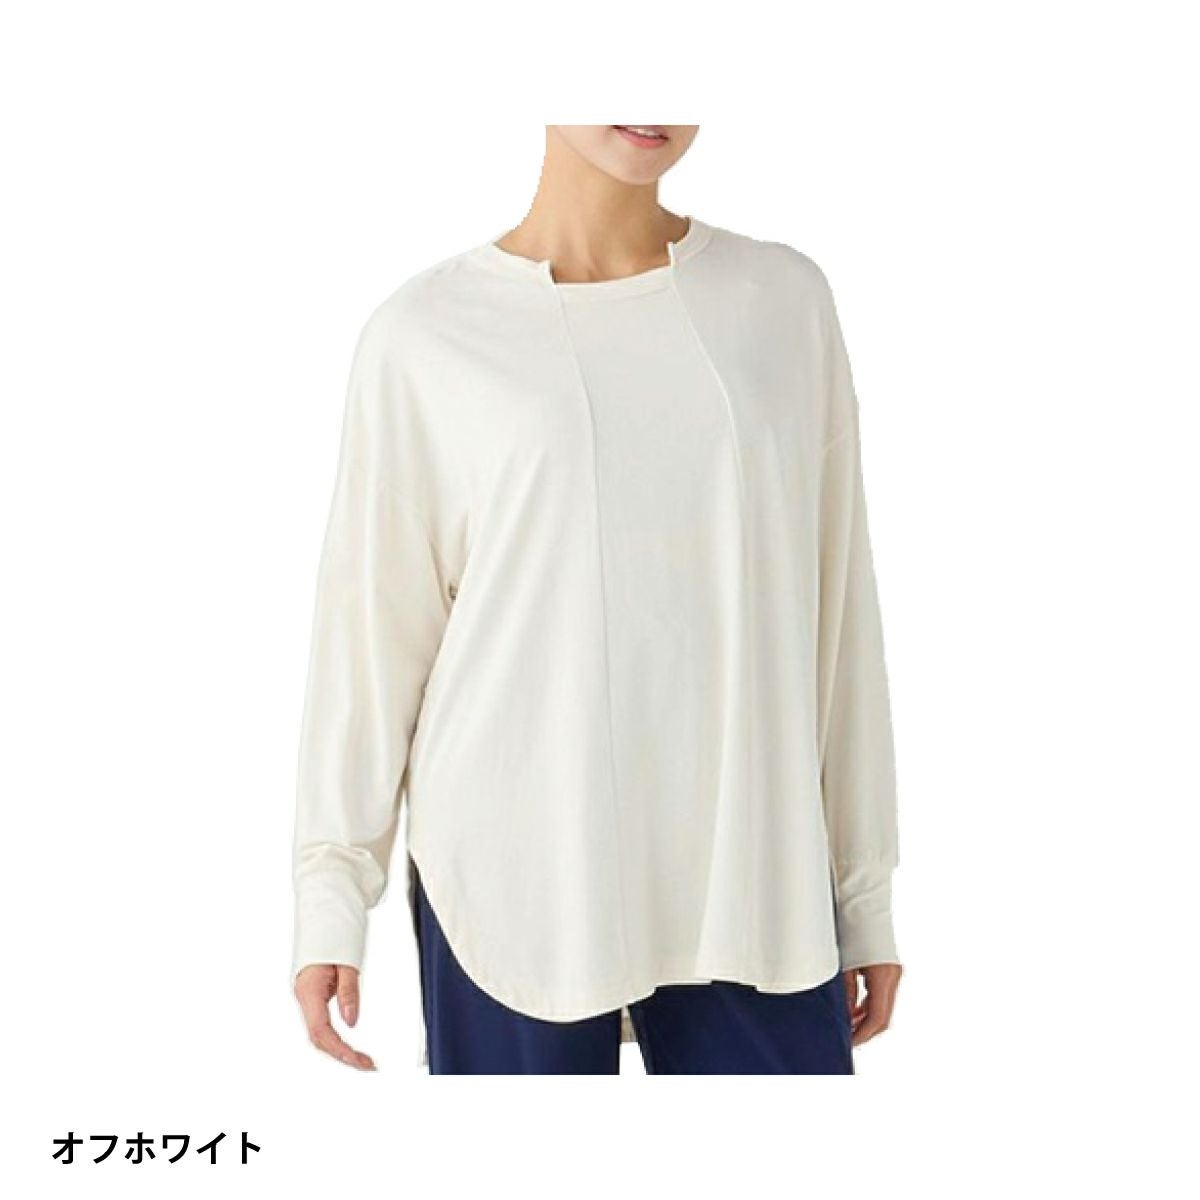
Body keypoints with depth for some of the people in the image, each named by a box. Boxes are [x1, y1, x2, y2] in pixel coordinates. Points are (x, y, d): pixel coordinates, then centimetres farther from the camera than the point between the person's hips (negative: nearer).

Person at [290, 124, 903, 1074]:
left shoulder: (784, 298, 6)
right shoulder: (426, 335, 0)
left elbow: (837, 604, 8)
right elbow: (373, 624, 3)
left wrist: (866, 889, 9)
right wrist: (332, 891, -1)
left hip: (749, 878, 2)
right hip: (512, 877, -1)